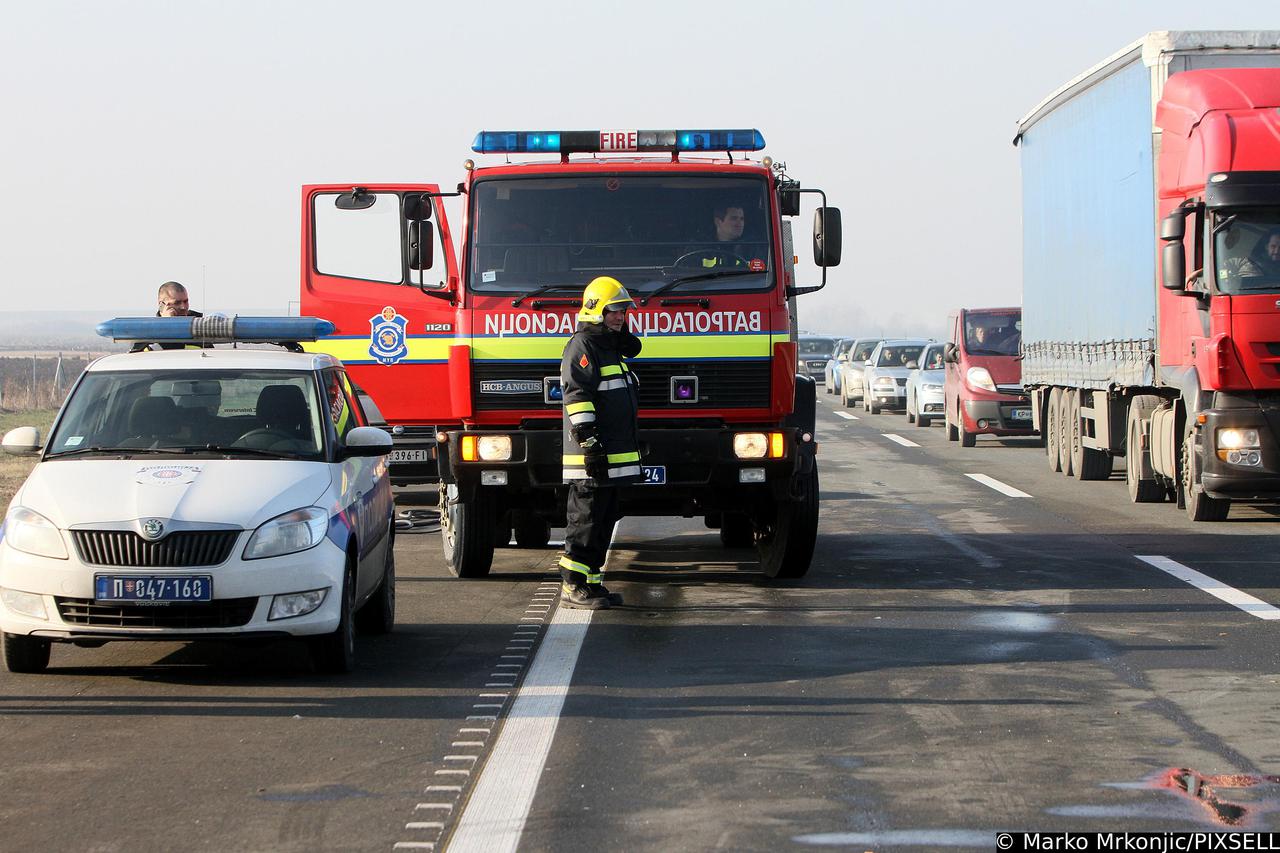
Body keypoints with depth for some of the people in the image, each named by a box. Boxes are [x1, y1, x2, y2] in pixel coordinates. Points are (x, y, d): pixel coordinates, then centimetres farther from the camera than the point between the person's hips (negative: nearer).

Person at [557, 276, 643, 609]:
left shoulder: (610, 348, 21)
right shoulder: (582, 347, -10)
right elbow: (577, 396, -19)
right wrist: (590, 442, -25)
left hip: (614, 458, 10)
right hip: (592, 458, -10)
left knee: (604, 522, 11)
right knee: (585, 521, -8)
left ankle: (592, 582, 16)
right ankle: (573, 587, -6)